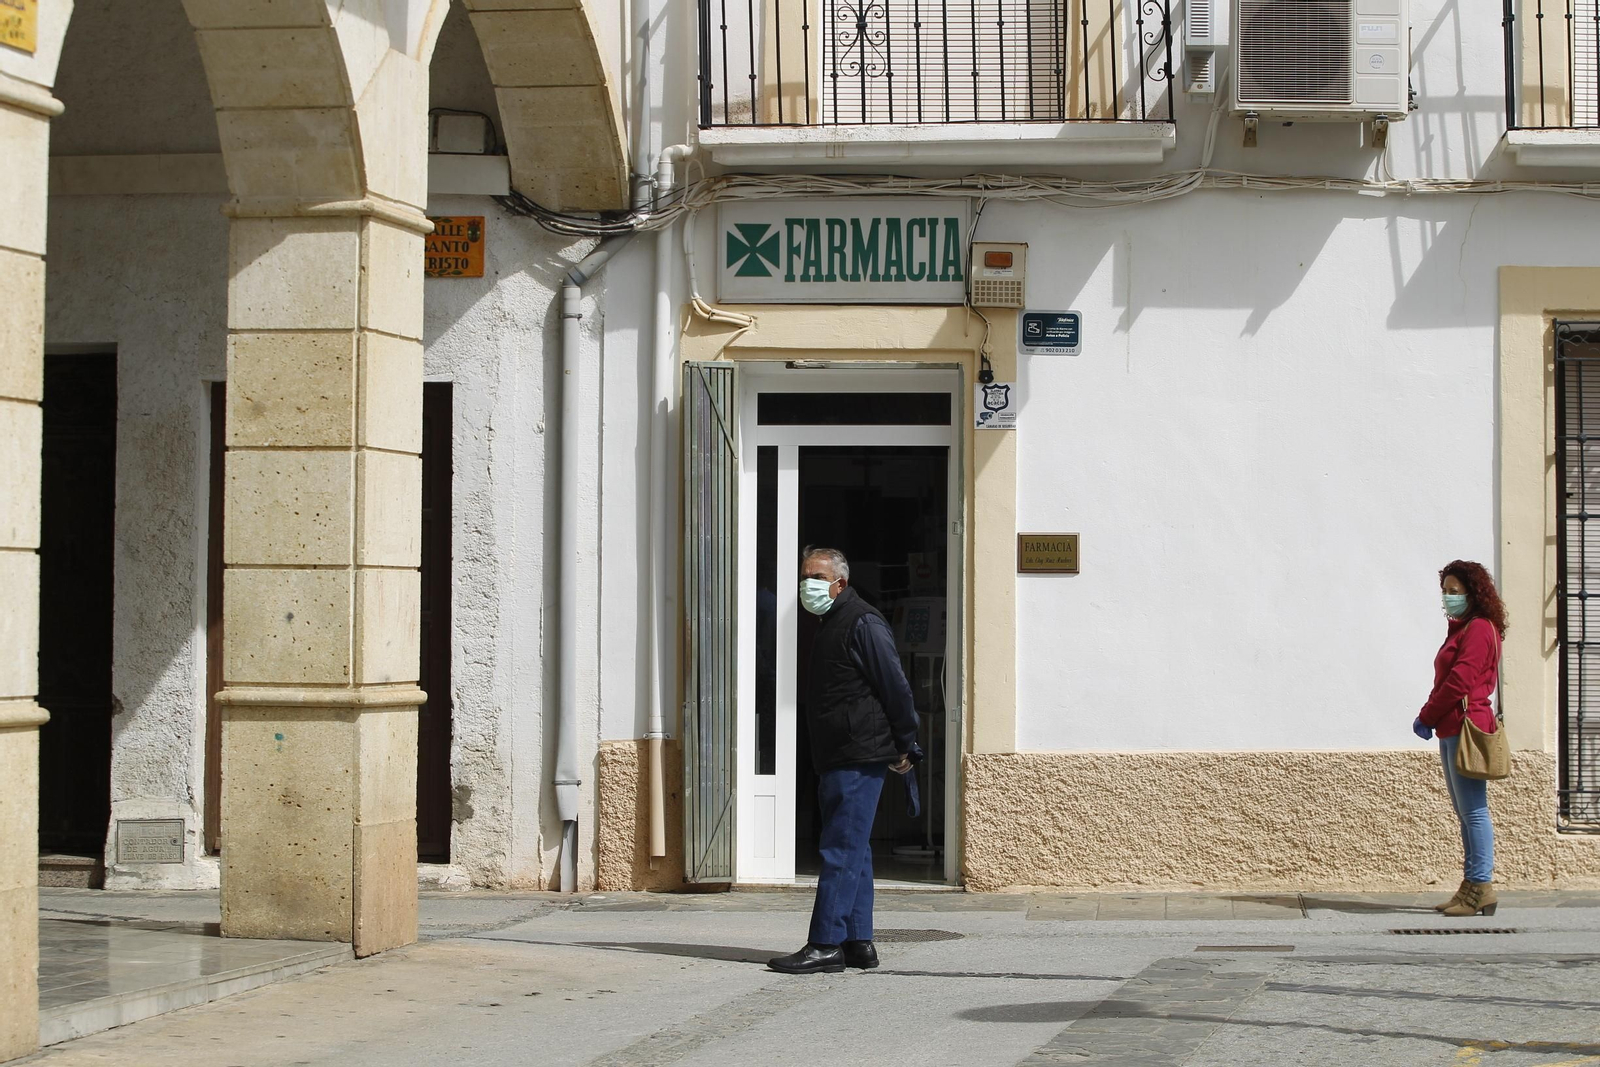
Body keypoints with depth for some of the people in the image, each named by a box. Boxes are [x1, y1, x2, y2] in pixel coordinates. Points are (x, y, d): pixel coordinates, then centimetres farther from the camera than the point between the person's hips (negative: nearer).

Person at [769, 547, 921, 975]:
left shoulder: (862, 624, -12)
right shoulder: (831, 625, 19)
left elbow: (896, 687, -14)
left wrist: (905, 747, -12)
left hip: (860, 759, -10)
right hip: (836, 760, 10)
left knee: (841, 851, -11)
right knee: (853, 851, 12)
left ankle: (826, 945, -13)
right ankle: (858, 943, 16)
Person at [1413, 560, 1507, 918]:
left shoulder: (1479, 629, -10)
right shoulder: (1460, 629, 21)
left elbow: (1460, 681, -17)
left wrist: (1426, 716, -9)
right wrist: (1430, 718, 3)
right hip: (1451, 730, 11)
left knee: (1473, 811, -10)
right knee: (1465, 812, 10)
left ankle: (1481, 888, -9)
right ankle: (1471, 888, 13)